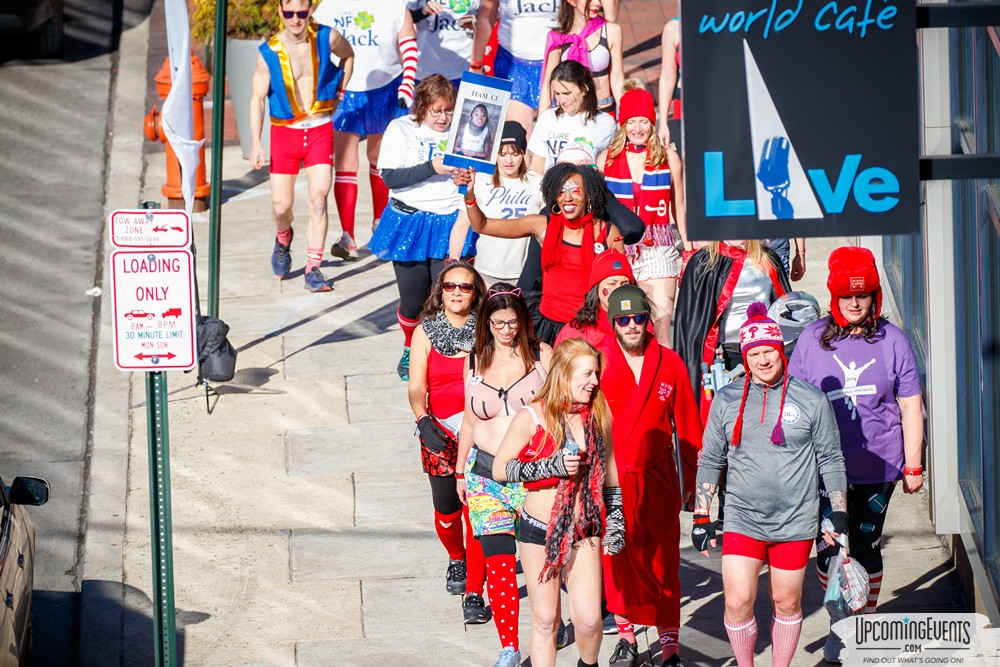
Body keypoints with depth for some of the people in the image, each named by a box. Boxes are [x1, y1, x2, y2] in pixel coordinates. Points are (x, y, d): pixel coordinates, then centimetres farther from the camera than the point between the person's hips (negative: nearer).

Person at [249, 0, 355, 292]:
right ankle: (283, 239, 36)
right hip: (284, 131, 0)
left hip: (320, 129, 0)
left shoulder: (327, 38, -6)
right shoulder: (269, 52, -9)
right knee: (281, 205, -1)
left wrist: (339, 90, 11)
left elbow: (348, 55, 18)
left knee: (318, 197, -14)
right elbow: (257, 97, -7)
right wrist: (255, 142, -14)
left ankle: (313, 270, -9)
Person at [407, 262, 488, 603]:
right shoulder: (425, 332, 4)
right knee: (447, 510, 5)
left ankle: (474, 591, 2)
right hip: (440, 434, 1)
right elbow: (417, 388, -2)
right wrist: (424, 422, -19)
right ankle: (457, 560, 37)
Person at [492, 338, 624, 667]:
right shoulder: (532, 417, -11)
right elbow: (500, 469, -10)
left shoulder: (598, 415, 1)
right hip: (539, 530, -2)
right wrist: (551, 466, -21)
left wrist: (615, 521, 12)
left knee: (588, 618, -6)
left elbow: (609, 470, 14)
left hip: (584, 530, 2)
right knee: (545, 620, 4)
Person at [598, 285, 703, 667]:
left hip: (657, 480, 0)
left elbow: (687, 425, 6)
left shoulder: (669, 363, 1)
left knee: (662, 561, 2)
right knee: (617, 560, 8)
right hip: (609, 479, 0)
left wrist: (693, 478, 7)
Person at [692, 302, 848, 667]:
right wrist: (701, 517, 7)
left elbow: (831, 459, 6)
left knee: (787, 603, 8)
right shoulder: (727, 400, 3)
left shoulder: (812, 400, -1)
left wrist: (839, 513, 3)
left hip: (796, 523, -1)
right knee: (737, 603, -6)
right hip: (742, 521, 1)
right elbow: (710, 461, 10)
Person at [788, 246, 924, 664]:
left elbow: (910, 407, 3)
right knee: (829, 549, 3)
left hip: (876, 469, -1)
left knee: (866, 548, 5)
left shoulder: (892, 341, -2)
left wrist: (912, 465, 3)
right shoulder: (811, 340, 1)